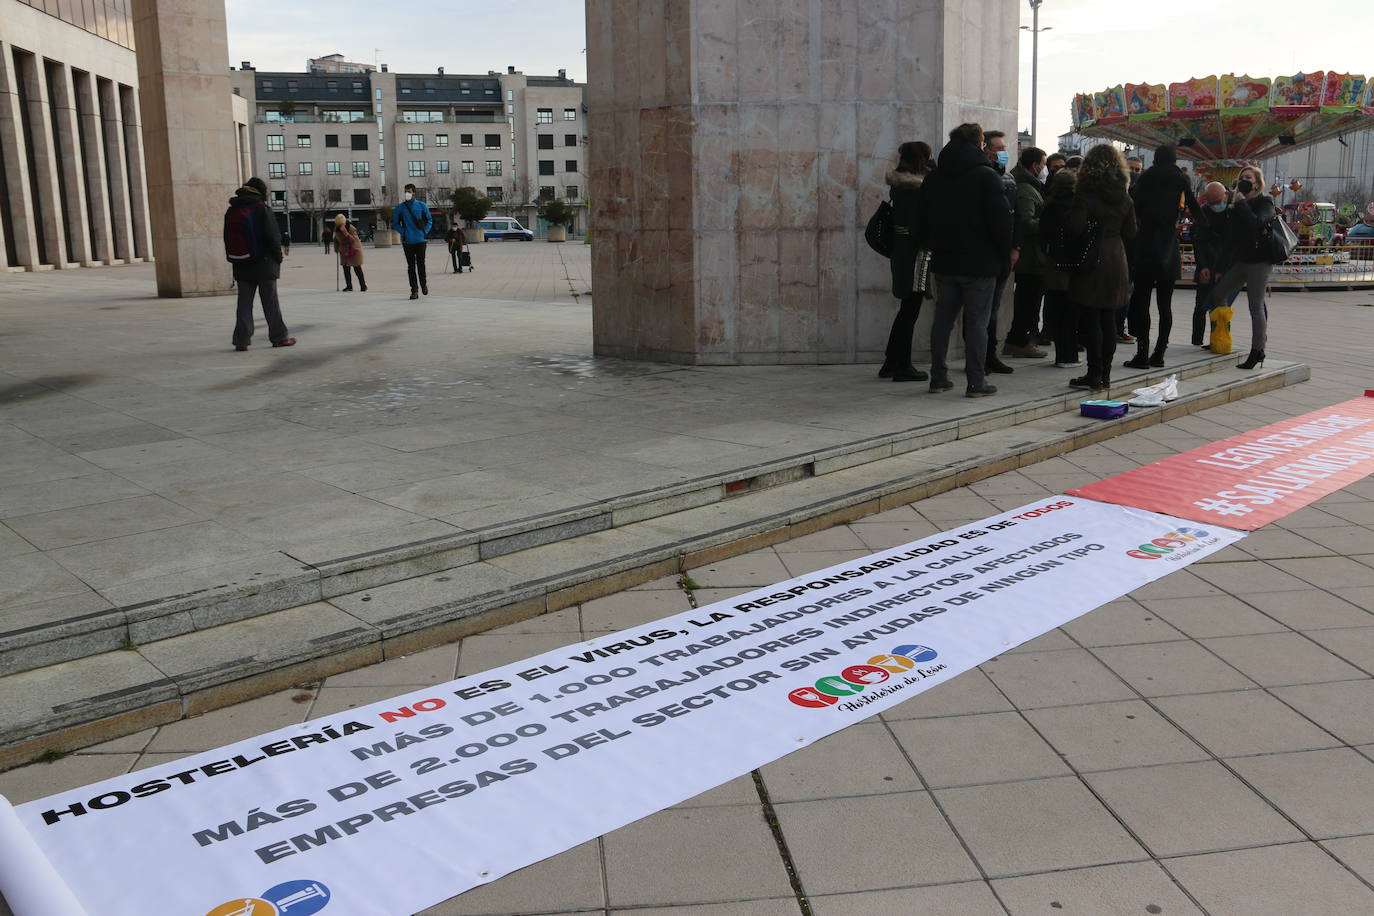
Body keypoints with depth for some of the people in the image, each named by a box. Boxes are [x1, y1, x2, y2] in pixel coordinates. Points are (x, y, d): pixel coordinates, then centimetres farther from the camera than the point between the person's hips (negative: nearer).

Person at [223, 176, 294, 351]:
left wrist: (233, 259, 15)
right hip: (263, 263, -4)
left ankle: (241, 340, 2)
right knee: (270, 302, 4)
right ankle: (279, 337, 9)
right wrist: (278, 256, -1)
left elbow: (228, 239, 11)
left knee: (244, 303, 7)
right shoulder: (261, 208, -9)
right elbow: (273, 235, -12)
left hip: (241, 265, 4)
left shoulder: (231, 211, 8)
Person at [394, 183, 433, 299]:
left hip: (421, 240, -1)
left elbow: (429, 220, 11)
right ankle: (414, 290, 4)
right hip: (407, 241, 1)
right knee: (411, 266, 1)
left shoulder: (422, 206, 3)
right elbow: (395, 223, 11)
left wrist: (425, 232, 1)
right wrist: (403, 232, -2)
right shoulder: (400, 207, 4)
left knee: (421, 264, 0)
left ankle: (423, 284, 24)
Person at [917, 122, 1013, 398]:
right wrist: (1005, 256, -2)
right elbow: (1001, 220, -11)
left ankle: (938, 378, 13)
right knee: (977, 322, -1)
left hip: (944, 263, 5)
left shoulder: (933, 179, 9)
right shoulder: (986, 176, -9)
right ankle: (976, 382, 0)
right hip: (979, 263, -5)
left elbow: (923, 221, 13)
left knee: (942, 320, 11)